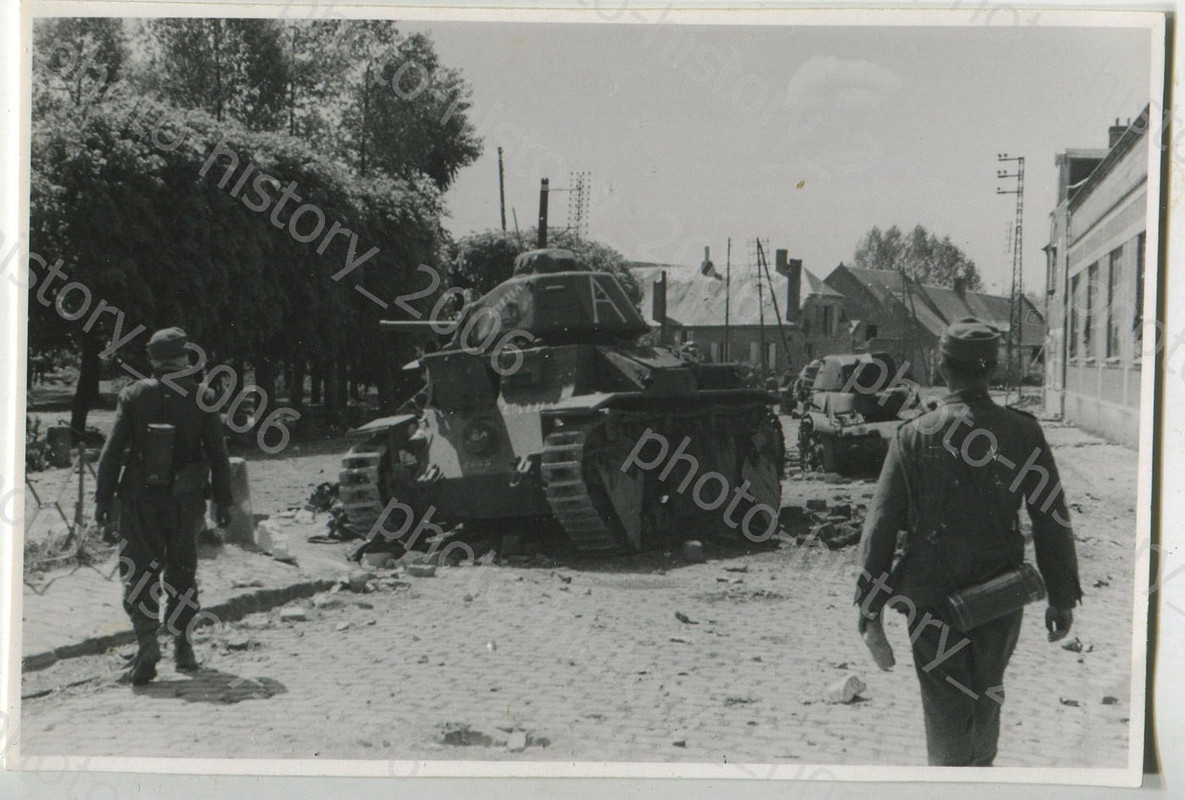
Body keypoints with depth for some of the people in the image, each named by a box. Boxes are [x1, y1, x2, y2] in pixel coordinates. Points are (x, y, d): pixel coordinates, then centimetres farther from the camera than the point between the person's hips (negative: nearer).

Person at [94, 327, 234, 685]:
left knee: (139, 573, 2)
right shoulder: (201, 399, -1)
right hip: (186, 499, 1)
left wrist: (103, 498, 1)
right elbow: (218, 455, 2)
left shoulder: (134, 396, -3)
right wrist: (222, 501, 9)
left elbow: (112, 451, -4)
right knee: (182, 572, 14)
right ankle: (182, 646, 18)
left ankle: (147, 642, -14)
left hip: (139, 498, -1)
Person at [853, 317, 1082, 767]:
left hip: (932, 599, -2)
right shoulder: (1022, 433, -7)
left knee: (946, 707, 8)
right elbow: (1053, 523, -3)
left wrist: (870, 608, -3)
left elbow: (879, 527, -9)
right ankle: (981, 765, 45)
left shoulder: (914, 436, -9)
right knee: (987, 696, 24)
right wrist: (1062, 597, 8)